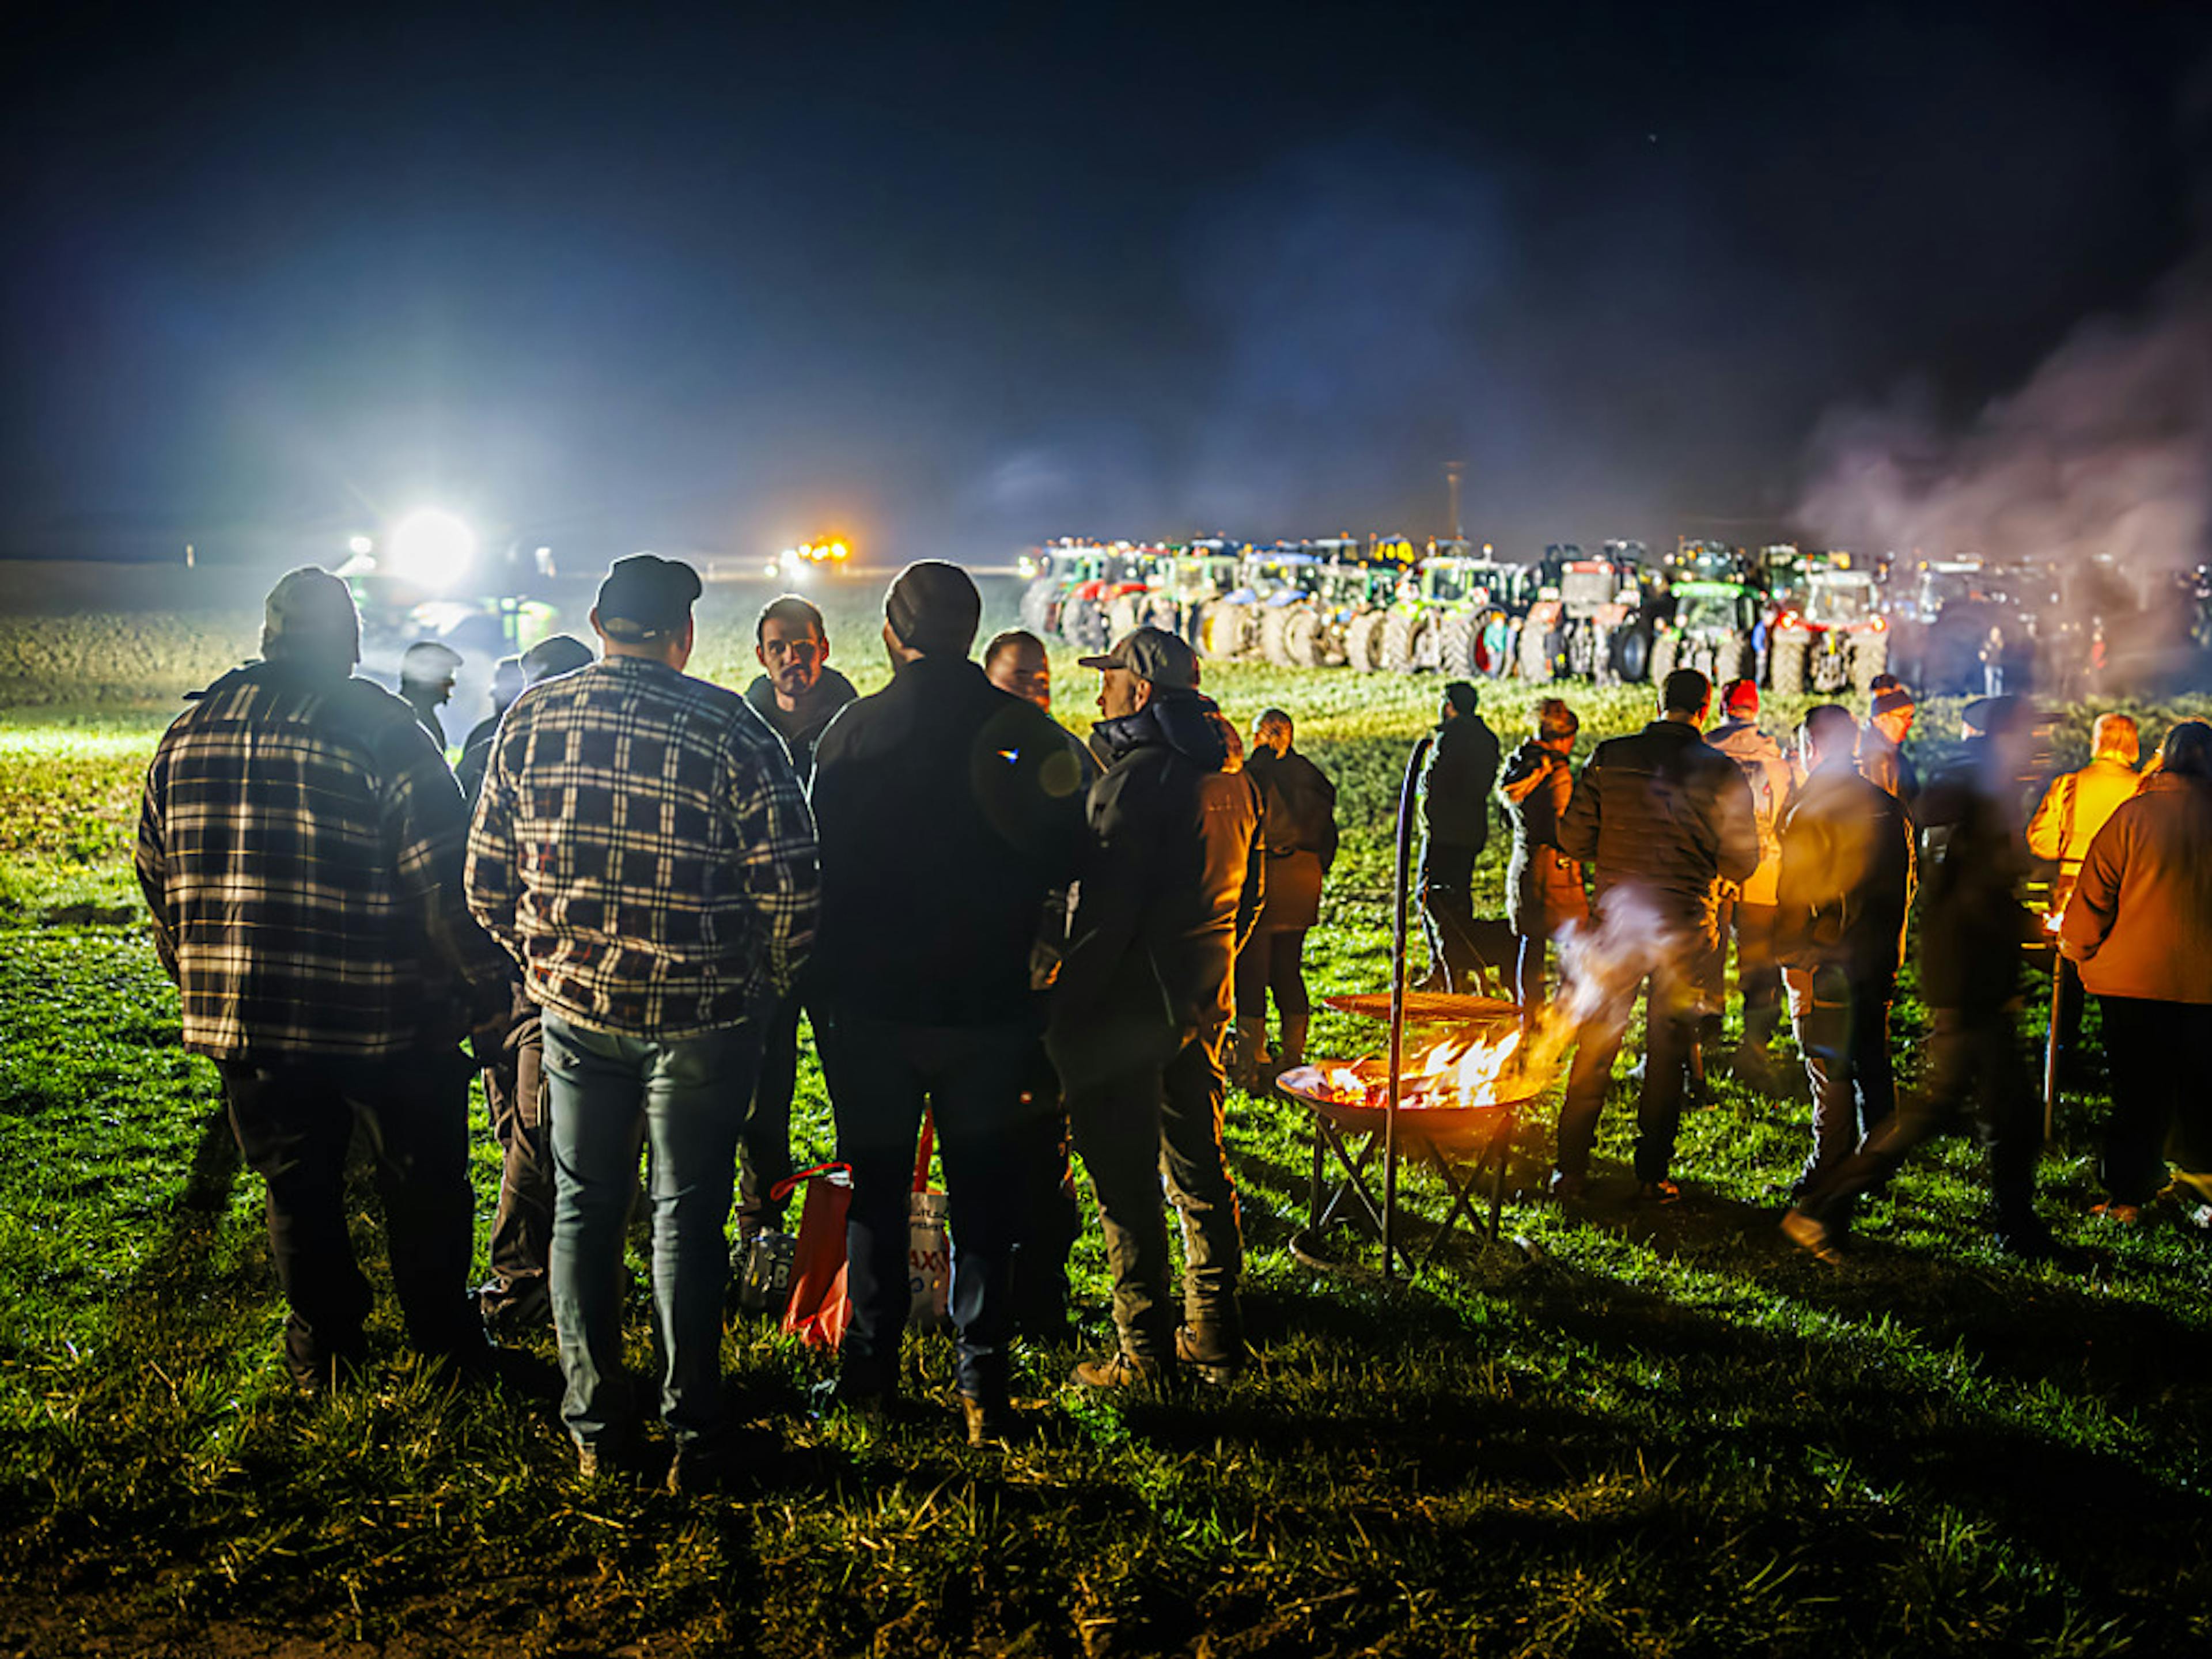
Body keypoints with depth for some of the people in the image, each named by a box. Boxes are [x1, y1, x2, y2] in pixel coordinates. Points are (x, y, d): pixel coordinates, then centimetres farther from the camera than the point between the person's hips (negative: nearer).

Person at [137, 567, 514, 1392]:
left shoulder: (187, 733, 5)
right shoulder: (382, 729, -12)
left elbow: (158, 879, 13)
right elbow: (445, 883, -16)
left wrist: (200, 985, 24)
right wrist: (488, 991, -7)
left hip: (245, 1015, 4)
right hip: (385, 1017, -4)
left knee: (297, 1185, 17)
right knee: (422, 1182, 12)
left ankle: (322, 1348, 27)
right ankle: (444, 1341, 23)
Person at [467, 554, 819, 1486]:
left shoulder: (532, 719, -1)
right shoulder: (728, 729, -11)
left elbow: (487, 878, 3)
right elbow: (790, 886, -13)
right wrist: (764, 984, 4)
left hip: (572, 1003, 3)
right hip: (701, 1016, -2)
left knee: (583, 1209, 15)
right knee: (687, 1217, 8)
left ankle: (593, 1428, 21)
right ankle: (693, 1436, 13)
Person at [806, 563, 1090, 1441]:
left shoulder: (853, 729, -6)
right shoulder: (1023, 728, -5)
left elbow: (819, 864, -2)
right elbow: (1064, 858, 1)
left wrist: (826, 987, 9)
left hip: (873, 999, 0)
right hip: (988, 1002, 0)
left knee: (876, 1190, 13)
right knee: (985, 1196, 9)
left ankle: (868, 1370, 19)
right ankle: (983, 1385, 10)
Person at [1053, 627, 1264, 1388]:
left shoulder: (1135, 777, -16)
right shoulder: (1232, 779, 11)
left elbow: (1106, 906, -20)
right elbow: (1251, 893, 16)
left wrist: (1067, 1006, -16)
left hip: (1128, 1005, -9)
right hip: (1202, 1003, 9)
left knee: (1127, 1179, 0)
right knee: (1199, 1167, 16)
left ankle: (1146, 1352, 6)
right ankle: (1215, 1337, 24)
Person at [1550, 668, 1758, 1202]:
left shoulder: (1609, 758, -3)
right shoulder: (1722, 773, -6)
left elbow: (1573, 839, -1)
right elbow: (1742, 863, -2)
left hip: (1617, 918, 2)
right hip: (1685, 927, -1)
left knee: (1595, 1047, 9)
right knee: (1668, 1051, 9)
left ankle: (1570, 1169, 11)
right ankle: (1652, 1174, 12)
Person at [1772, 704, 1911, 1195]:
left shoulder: (1811, 809, -14)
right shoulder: (1888, 806, 8)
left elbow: (1796, 889, -15)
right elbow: (1901, 885, 13)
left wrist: (1789, 954, -10)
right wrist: (1888, 947, 19)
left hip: (1823, 958, -7)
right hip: (1877, 956, 7)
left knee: (1829, 1068, -1)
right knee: (1873, 1060, 15)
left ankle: (1829, 1170, 3)